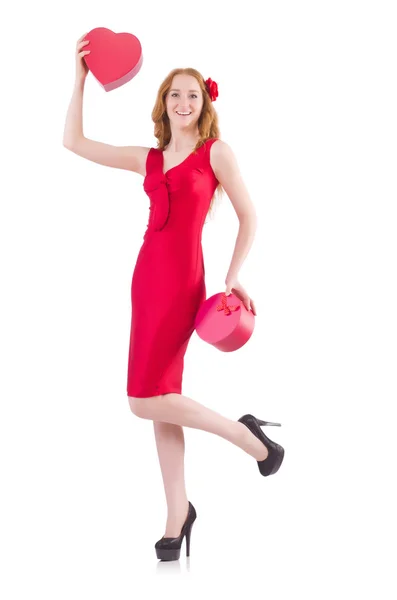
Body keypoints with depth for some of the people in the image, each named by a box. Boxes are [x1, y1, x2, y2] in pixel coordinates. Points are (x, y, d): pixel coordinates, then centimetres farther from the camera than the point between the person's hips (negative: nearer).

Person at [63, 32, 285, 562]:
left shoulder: (217, 151, 0)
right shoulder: (148, 159, 15)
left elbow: (249, 217, 2)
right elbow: (74, 142, 14)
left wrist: (233, 277, -5)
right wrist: (81, 78, 11)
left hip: (181, 278, -6)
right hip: (147, 274, 6)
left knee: (147, 401, -10)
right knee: (161, 399, 6)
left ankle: (251, 438, 5)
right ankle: (178, 515, 15)